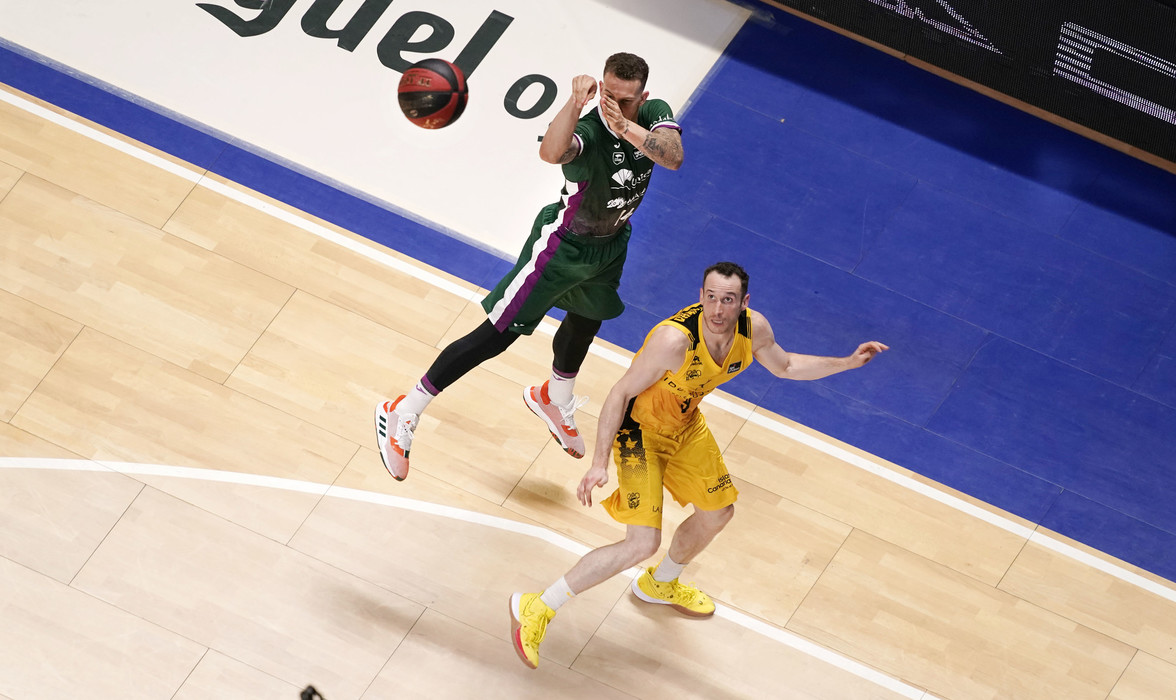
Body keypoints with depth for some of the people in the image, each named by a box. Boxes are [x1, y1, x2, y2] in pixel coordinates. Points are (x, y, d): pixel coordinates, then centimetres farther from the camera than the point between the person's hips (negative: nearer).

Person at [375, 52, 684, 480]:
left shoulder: (655, 114, -18)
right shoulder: (588, 131, -36)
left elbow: (674, 157, -37)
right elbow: (551, 152, -59)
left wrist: (626, 128, -51)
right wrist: (576, 103, -71)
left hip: (611, 244, 7)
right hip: (563, 244, -7)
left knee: (586, 322, 31)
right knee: (496, 336, -7)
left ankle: (554, 400, 62)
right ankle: (403, 414, 3)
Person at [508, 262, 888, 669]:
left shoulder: (754, 329, -17)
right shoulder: (675, 339, -38)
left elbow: (784, 366, 6)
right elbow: (620, 393, -28)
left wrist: (848, 363, -2)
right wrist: (600, 462, -32)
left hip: (685, 425, 7)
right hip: (639, 430, -7)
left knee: (718, 513, 23)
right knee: (642, 544, -17)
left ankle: (660, 585, 53)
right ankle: (537, 609, -6)